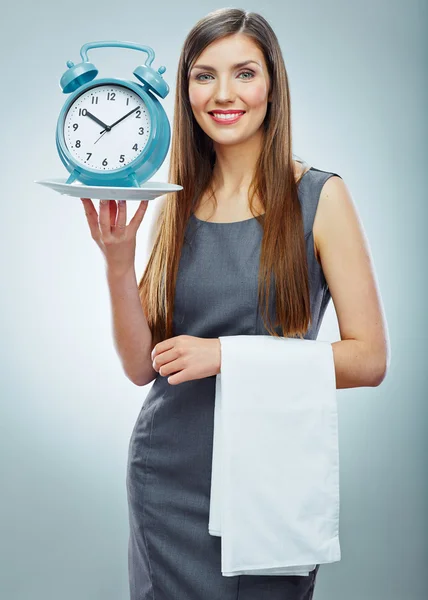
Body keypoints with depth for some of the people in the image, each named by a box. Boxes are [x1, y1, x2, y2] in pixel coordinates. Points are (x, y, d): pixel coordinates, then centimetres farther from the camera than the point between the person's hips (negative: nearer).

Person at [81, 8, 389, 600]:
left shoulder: (320, 197, -7)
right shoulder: (175, 202, 3)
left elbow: (369, 360, -10)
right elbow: (142, 366, 3)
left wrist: (230, 353, -18)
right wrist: (117, 260, -12)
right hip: (168, 476, 3)